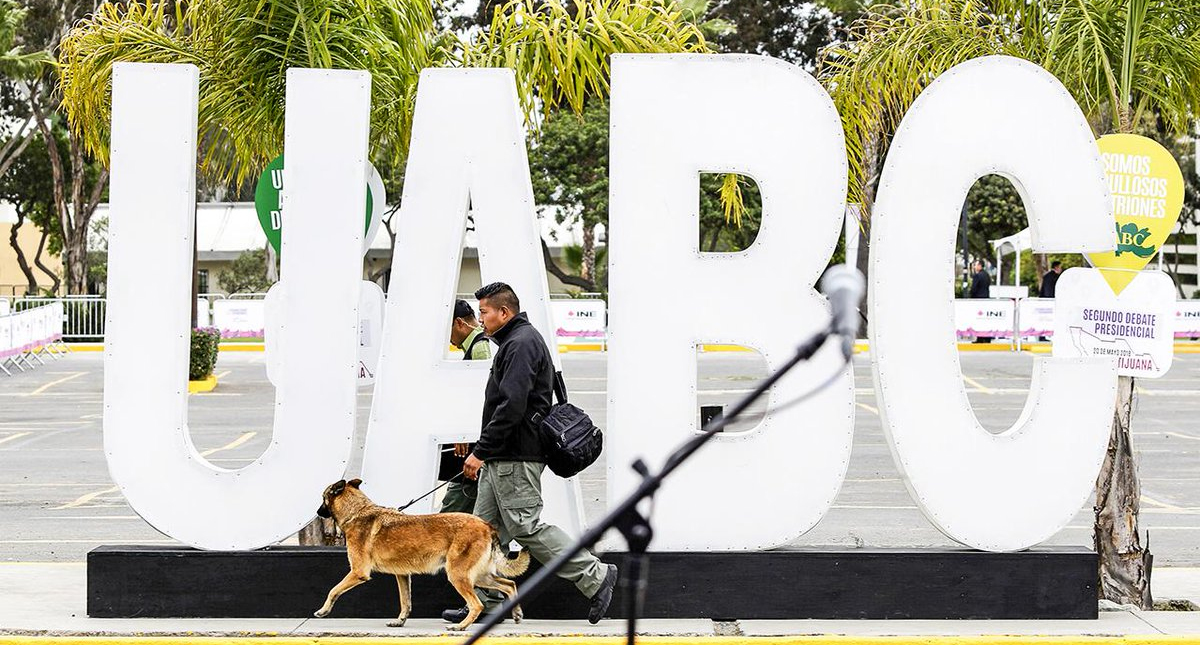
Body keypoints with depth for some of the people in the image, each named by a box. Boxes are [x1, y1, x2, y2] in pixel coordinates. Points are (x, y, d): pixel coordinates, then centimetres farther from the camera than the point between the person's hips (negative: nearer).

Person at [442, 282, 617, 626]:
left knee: (527, 526, -9)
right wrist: (485, 455, 22)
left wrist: (481, 451, -21)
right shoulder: (516, 341, 20)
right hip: (502, 459, 11)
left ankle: (595, 576, -3)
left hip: (516, 459, -11)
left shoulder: (521, 343, -15)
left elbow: (511, 407, -24)